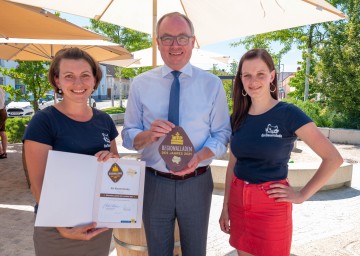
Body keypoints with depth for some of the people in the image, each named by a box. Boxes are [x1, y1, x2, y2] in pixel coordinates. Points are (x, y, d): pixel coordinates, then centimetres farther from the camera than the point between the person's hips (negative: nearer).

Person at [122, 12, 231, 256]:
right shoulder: (140, 84, -2)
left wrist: (199, 156, -23)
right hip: (154, 182, 1)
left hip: (196, 182, 0)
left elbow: (222, 134, -4)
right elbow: (128, 135, -2)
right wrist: (148, 134, -24)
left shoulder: (212, 84, -2)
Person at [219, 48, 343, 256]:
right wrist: (226, 206, 11)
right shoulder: (238, 117, 3)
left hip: (271, 205, -4)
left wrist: (301, 196, -12)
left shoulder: (288, 114, -11)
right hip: (238, 202, 5)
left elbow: (333, 158, -12)